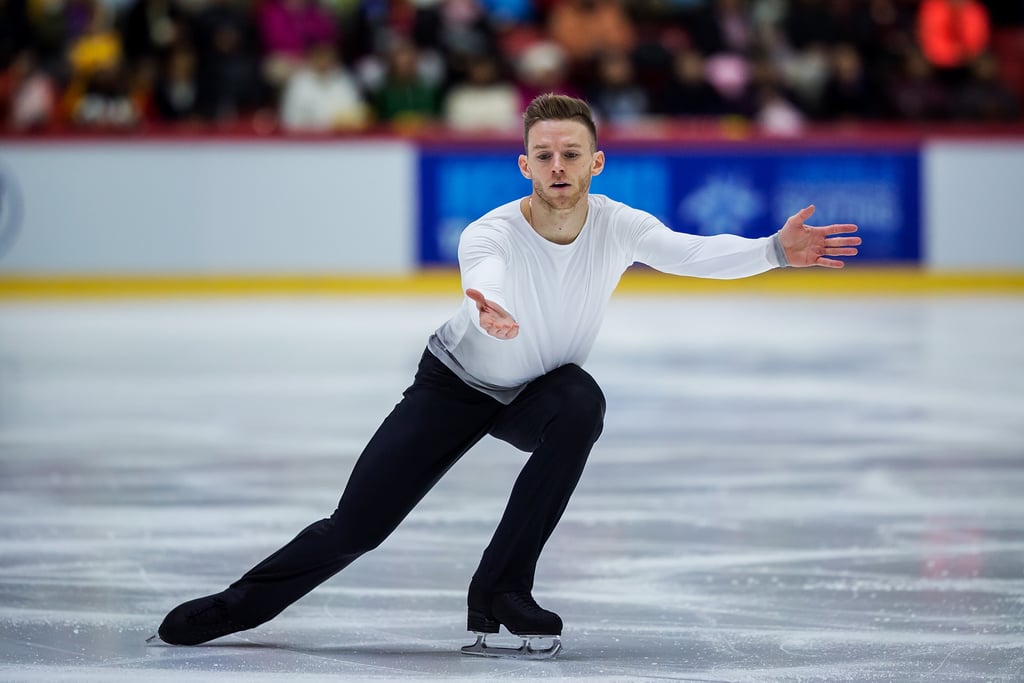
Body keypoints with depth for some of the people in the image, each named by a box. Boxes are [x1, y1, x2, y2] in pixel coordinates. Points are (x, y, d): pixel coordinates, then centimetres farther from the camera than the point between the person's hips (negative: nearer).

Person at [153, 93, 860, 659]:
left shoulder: (618, 227, -22)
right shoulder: (490, 234, -32)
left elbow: (695, 253, -37)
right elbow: (484, 276, -54)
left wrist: (775, 251, -55)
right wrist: (488, 311, -78)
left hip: (540, 391, 2)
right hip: (456, 386, -2)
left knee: (582, 405, -35)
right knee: (353, 529, -6)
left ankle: (499, 592, -23)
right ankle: (233, 608, 19)